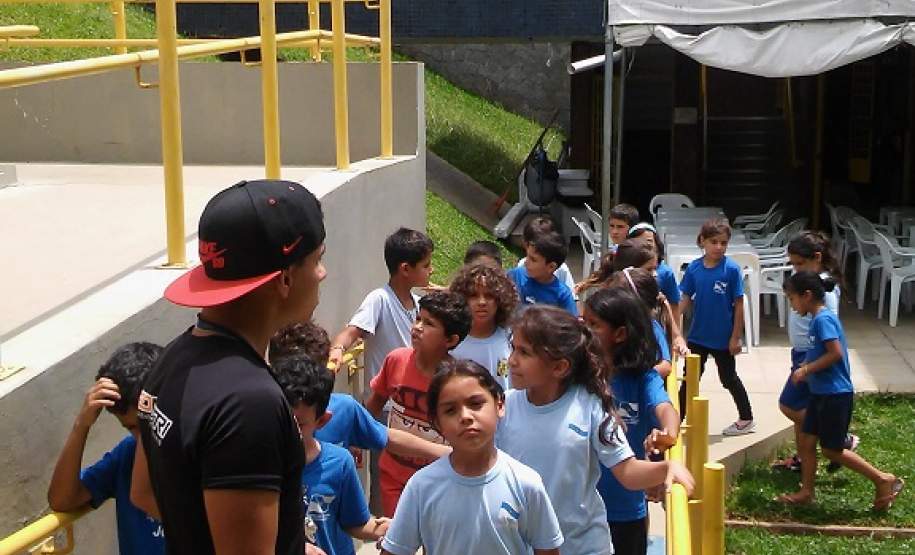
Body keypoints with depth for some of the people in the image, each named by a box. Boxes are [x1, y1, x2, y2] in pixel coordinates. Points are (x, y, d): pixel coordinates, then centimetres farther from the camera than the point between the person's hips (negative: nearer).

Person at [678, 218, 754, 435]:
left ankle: (746, 419, 32)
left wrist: (736, 337, -10)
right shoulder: (693, 268, -5)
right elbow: (686, 299, 0)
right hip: (697, 336, 3)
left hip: (723, 338, -3)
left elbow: (738, 305, -10)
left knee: (729, 378, 14)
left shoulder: (731, 269, -14)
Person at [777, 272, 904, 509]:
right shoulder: (819, 318, 11)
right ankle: (806, 492, 20)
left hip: (835, 395, -10)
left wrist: (806, 370, -18)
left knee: (832, 449, 0)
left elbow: (836, 353, -25)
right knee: (806, 442, 11)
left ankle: (883, 480, 9)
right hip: (820, 393, 10)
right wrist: (806, 366, 9)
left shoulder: (823, 319, -18)